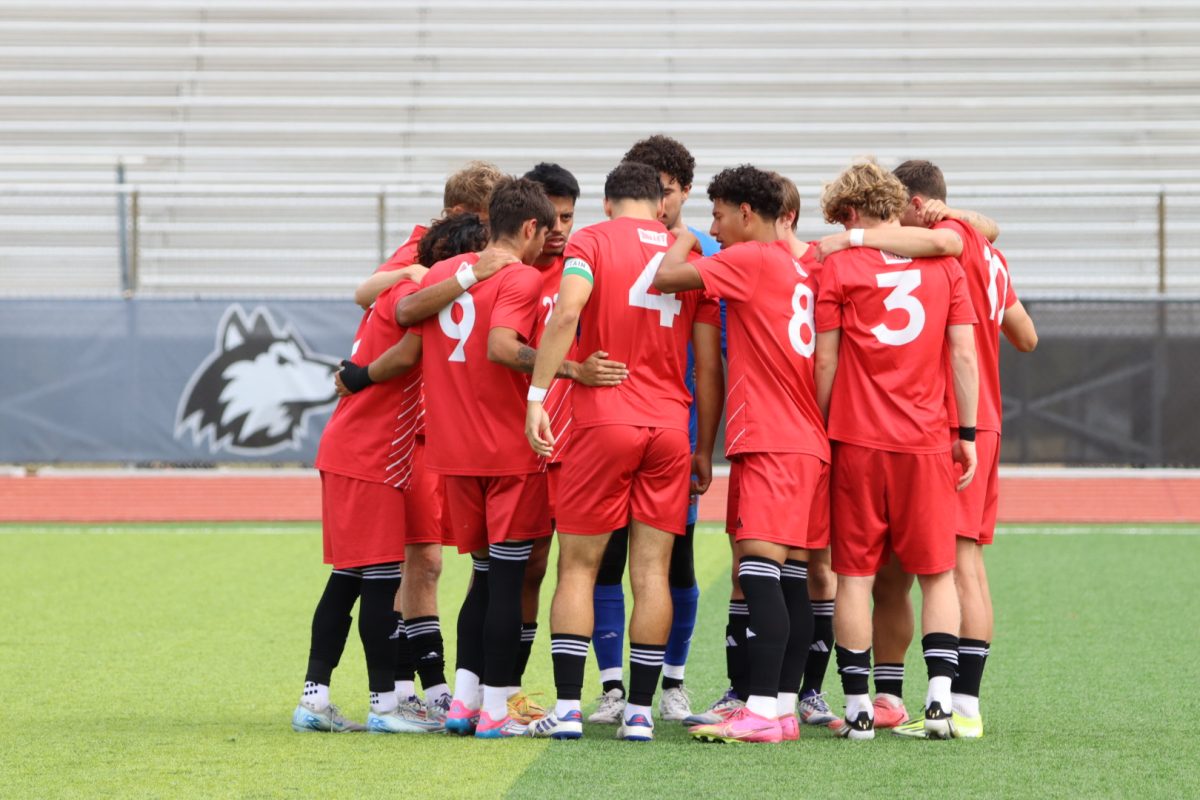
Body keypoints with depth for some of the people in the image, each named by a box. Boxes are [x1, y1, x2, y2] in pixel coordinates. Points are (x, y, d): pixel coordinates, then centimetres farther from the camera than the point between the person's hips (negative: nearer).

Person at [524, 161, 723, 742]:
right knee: (651, 571, 4)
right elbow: (709, 366, 11)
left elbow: (567, 312, -17)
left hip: (604, 422, -3)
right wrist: (705, 449, 18)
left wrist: (537, 397, -17)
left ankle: (567, 708, -2)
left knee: (578, 567, 4)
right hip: (670, 426, 3)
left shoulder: (592, 241, 2)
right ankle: (639, 711, 2)